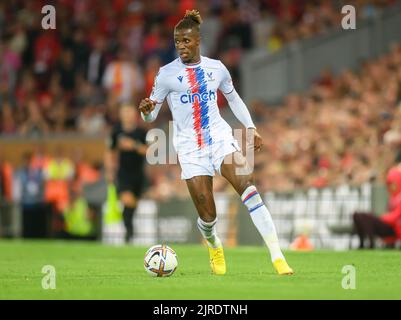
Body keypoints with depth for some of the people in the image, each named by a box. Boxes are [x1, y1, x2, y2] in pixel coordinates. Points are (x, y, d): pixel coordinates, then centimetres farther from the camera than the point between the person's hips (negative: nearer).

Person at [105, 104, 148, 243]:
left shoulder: (141, 132, -1)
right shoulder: (117, 132, 2)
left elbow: (148, 151, -8)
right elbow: (110, 152, 13)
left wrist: (134, 145, -22)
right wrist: (109, 170, 9)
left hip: (138, 173, 1)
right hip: (123, 173, -1)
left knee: (134, 202, 8)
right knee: (127, 200, -21)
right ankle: (129, 229, -19)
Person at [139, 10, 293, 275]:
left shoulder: (216, 68, 6)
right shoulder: (167, 73, -2)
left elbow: (233, 98, 23)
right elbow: (151, 116, 0)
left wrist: (251, 128, 17)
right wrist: (146, 110, -23)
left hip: (220, 137, 1)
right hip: (190, 148, -1)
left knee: (247, 185, -23)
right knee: (207, 216, -7)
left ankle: (277, 256, -25)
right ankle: (214, 246, 32)